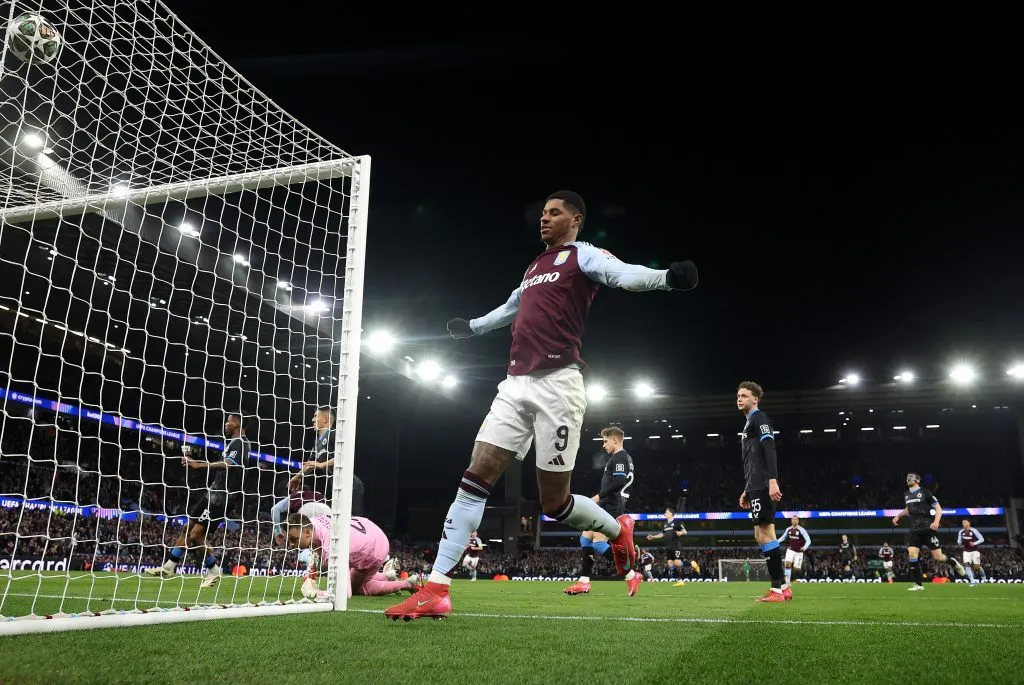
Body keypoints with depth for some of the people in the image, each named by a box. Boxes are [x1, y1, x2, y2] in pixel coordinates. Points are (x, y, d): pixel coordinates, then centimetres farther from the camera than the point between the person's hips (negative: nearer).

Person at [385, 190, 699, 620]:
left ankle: (618, 530, 29)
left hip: (557, 384, -7)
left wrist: (665, 277, -39)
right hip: (515, 385, 7)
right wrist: (473, 326, 60)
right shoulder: (534, 267, 25)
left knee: (554, 502, -3)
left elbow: (623, 274, -18)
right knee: (475, 477, -4)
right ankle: (436, 590, -1)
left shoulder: (582, 254, 3)